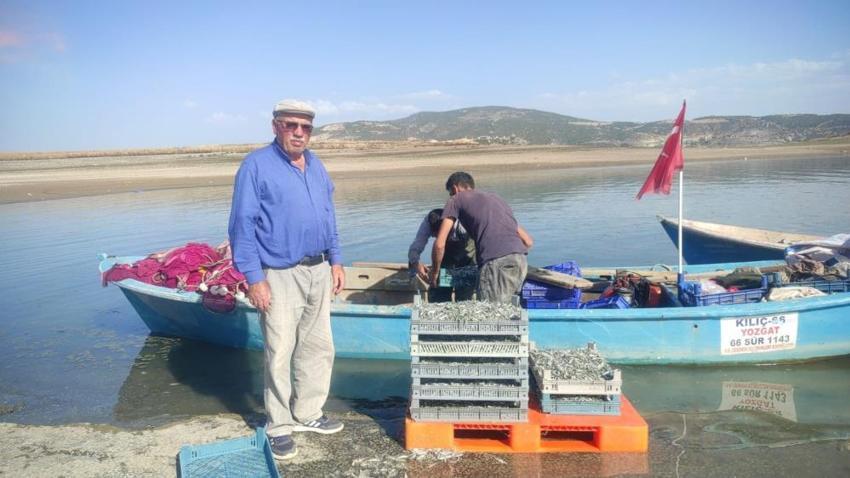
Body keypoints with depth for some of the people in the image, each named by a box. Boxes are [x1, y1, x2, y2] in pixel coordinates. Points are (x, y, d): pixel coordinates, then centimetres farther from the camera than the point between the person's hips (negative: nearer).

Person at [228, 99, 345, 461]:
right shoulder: (256, 166, -10)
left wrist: (335, 261, 13)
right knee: (280, 355, 2)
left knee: (319, 348, 15)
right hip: (279, 275, -7)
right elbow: (242, 226, -13)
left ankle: (307, 414, 31)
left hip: (318, 271, 7)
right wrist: (253, 278, -17)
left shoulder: (315, 165, 11)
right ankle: (279, 427, 18)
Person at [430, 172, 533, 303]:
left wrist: (434, 273, 22)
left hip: (496, 262, -6)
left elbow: (439, 244, 8)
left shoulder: (456, 200, 16)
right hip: (521, 260, 7)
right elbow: (528, 241, 29)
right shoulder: (495, 197, 33)